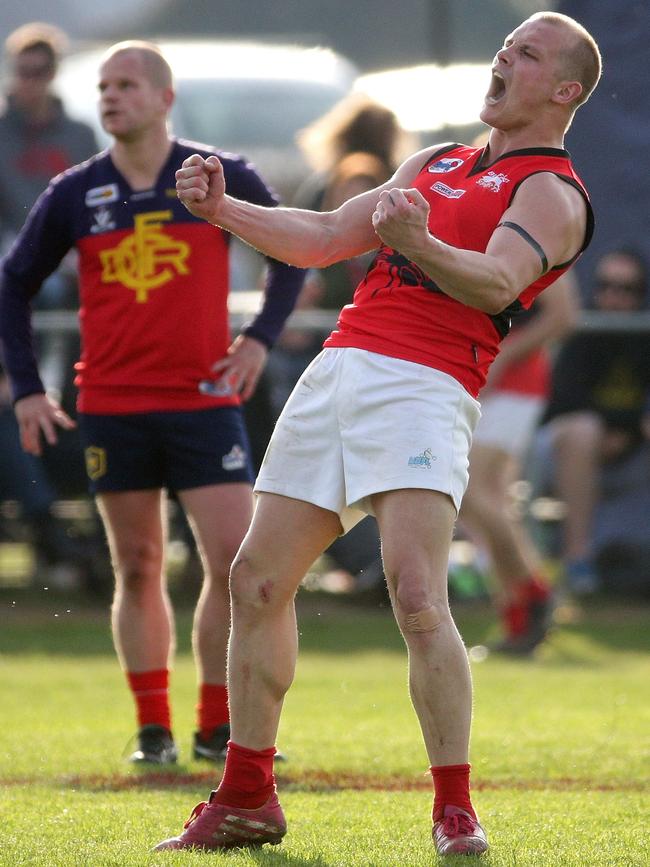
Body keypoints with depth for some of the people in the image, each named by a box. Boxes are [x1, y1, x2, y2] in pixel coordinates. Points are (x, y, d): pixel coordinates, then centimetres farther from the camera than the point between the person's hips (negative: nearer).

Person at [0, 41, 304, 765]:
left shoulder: (221, 178, 0)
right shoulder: (74, 194, 3)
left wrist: (261, 336, 0)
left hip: (203, 401, -1)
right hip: (111, 407, 1)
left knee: (236, 561, -8)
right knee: (137, 570, 5)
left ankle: (216, 728, 3)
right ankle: (152, 728, 12)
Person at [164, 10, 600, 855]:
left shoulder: (553, 192, 0)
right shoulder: (436, 164, 25)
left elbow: (497, 281, -20)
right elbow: (326, 237, 26)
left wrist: (418, 243, -40)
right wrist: (225, 210, 11)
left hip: (424, 389, -8)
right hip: (337, 371, 8)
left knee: (417, 597, -22)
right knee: (257, 581, 7)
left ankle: (456, 812, -16)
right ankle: (246, 802, 17)